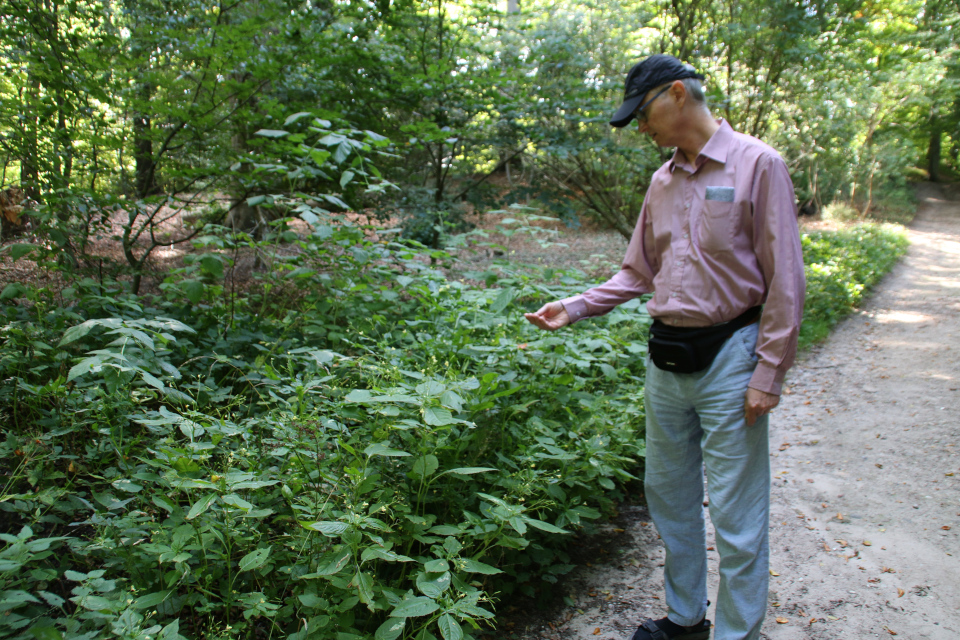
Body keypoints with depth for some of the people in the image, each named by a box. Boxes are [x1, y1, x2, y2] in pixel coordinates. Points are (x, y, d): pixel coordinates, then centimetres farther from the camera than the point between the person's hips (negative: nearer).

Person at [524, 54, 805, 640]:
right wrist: (575, 307, 6)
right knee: (669, 496, 16)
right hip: (666, 359, 7)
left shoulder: (757, 164, -8)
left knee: (736, 517, 1)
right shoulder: (663, 181, 11)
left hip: (728, 358, -7)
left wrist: (768, 374, -13)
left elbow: (784, 280, -11)